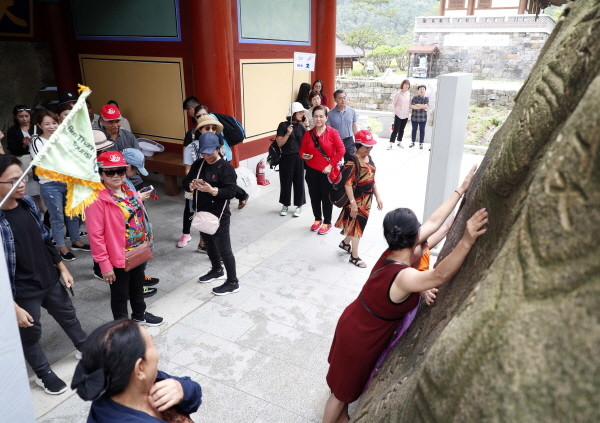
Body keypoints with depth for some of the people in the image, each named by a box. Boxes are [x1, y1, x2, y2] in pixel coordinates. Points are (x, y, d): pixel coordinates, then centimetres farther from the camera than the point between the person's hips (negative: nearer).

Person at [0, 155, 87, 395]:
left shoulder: (28, 203, -6)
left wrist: (62, 268, 10)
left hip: (50, 279, 6)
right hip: (23, 292, -6)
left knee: (67, 315, 25)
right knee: (30, 334, 16)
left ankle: (84, 349, 50)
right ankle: (43, 374, 39)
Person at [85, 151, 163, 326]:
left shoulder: (129, 190, 2)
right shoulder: (98, 199, -21)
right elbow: (95, 234, -21)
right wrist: (104, 264, -19)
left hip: (138, 252, 8)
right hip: (118, 257, -7)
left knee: (138, 287, 27)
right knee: (120, 294, 12)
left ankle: (139, 315, 50)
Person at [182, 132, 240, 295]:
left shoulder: (226, 168, -15)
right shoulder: (198, 164, 5)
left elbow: (231, 192, -22)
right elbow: (185, 183, 7)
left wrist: (212, 190, -35)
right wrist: (192, 185, -16)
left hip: (219, 216, -7)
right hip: (202, 213, 7)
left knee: (224, 249, 0)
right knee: (209, 244, 23)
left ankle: (233, 282, 14)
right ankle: (217, 270, 46)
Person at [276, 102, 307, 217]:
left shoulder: (301, 126, 6)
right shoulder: (283, 125, -5)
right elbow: (280, 143, -9)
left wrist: (307, 126, -6)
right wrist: (288, 133, -21)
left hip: (298, 158, 3)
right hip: (286, 158, -3)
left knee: (299, 181, 6)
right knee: (285, 182, 6)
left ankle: (299, 206, 20)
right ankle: (285, 205, 23)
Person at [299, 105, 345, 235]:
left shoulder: (332, 132, -9)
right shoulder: (308, 134, 1)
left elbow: (341, 150, -9)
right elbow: (302, 150, 7)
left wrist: (331, 165, -12)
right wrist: (303, 156, -16)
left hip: (327, 172, -3)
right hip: (312, 171, 3)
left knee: (326, 197, 8)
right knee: (314, 196, 13)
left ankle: (327, 223, 25)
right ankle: (317, 219, 35)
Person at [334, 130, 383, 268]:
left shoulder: (368, 158, 5)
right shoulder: (352, 162, -21)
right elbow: (348, 184, -24)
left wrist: (377, 197, 13)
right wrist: (352, 203, -26)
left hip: (367, 198, 8)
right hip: (357, 198, -8)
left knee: (359, 224, 20)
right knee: (357, 224, 3)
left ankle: (345, 242, 45)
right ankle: (354, 256, 18)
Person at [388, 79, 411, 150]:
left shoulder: (408, 94, 4)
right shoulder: (398, 94, -9)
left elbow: (409, 104, 12)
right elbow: (393, 104, -3)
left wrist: (408, 112, 6)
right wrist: (395, 112, -6)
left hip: (405, 115, 4)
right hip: (398, 115, -4)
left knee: (402, 130, 12)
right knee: (395, 130, -6)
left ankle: (399, 143, 22)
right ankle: (391, 144, -4)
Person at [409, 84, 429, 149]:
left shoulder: (427, 98, 2)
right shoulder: (415, 97, 0)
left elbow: (426, 106, -13)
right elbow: (412, 106, -12)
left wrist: (417, 105, -12)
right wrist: (422, 107, -14)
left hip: (423, 118, 0)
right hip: (414, 117, 0)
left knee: (422, 130, 6)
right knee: (414, 130, 10)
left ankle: (421, 144, 15)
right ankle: (413, 143, 21)